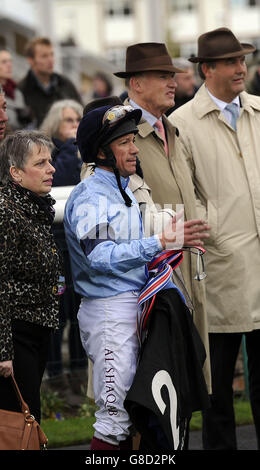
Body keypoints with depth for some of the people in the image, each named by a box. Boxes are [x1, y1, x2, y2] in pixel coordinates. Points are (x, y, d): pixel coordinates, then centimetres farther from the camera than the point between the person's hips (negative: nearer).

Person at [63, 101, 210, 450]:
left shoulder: (123, 190, 19)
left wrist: (175, 243, 13)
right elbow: (100, 256, -25)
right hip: (109, 311, -9)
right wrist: (160, 242, -30)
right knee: (116, 411, -10)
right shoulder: (89, 196, -12)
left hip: (134, 307, 9)